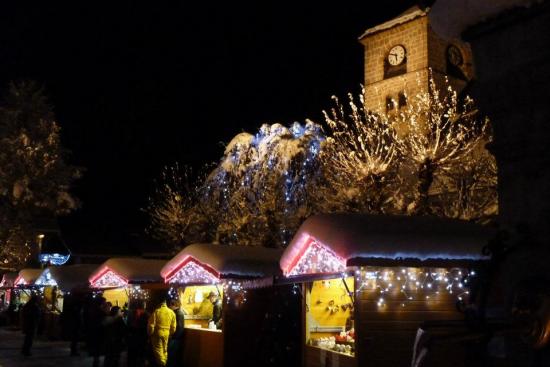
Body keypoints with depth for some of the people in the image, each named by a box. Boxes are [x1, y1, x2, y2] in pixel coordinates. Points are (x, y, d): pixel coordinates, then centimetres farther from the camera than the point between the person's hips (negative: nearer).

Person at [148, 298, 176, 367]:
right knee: (165, 350, 17)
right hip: (167, 334, 5)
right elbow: (173, 327, 5)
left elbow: (151, 325, -11)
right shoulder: (172, 312, 1)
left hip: (158, 334, -5)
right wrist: (170, 334, 20)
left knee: (158, 350, 2)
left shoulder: (156, 312, -13)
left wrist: (150, 333, 5)